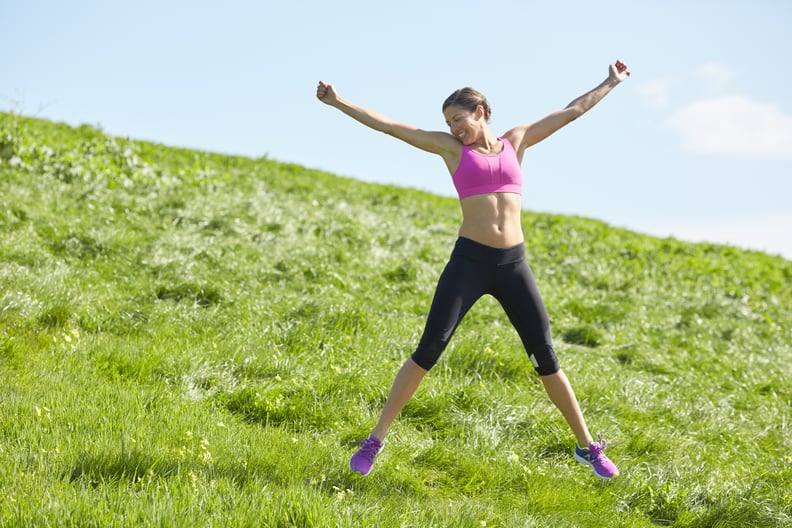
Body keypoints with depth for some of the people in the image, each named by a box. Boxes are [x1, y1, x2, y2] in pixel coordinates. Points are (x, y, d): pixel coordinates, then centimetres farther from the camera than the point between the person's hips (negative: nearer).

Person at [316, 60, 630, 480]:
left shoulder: (515, 141, 13)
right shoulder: (451, 148, 7)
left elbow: (571, 112, 21)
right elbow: (389, 126, 3)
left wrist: (611, 83, 28)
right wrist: (339, 103, -2)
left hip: (513, 264, 2)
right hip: (468, 261, -2)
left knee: (545, 356, 4)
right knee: (429, 349, -8)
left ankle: (586, 446, 16)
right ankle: (376, 439, -1)